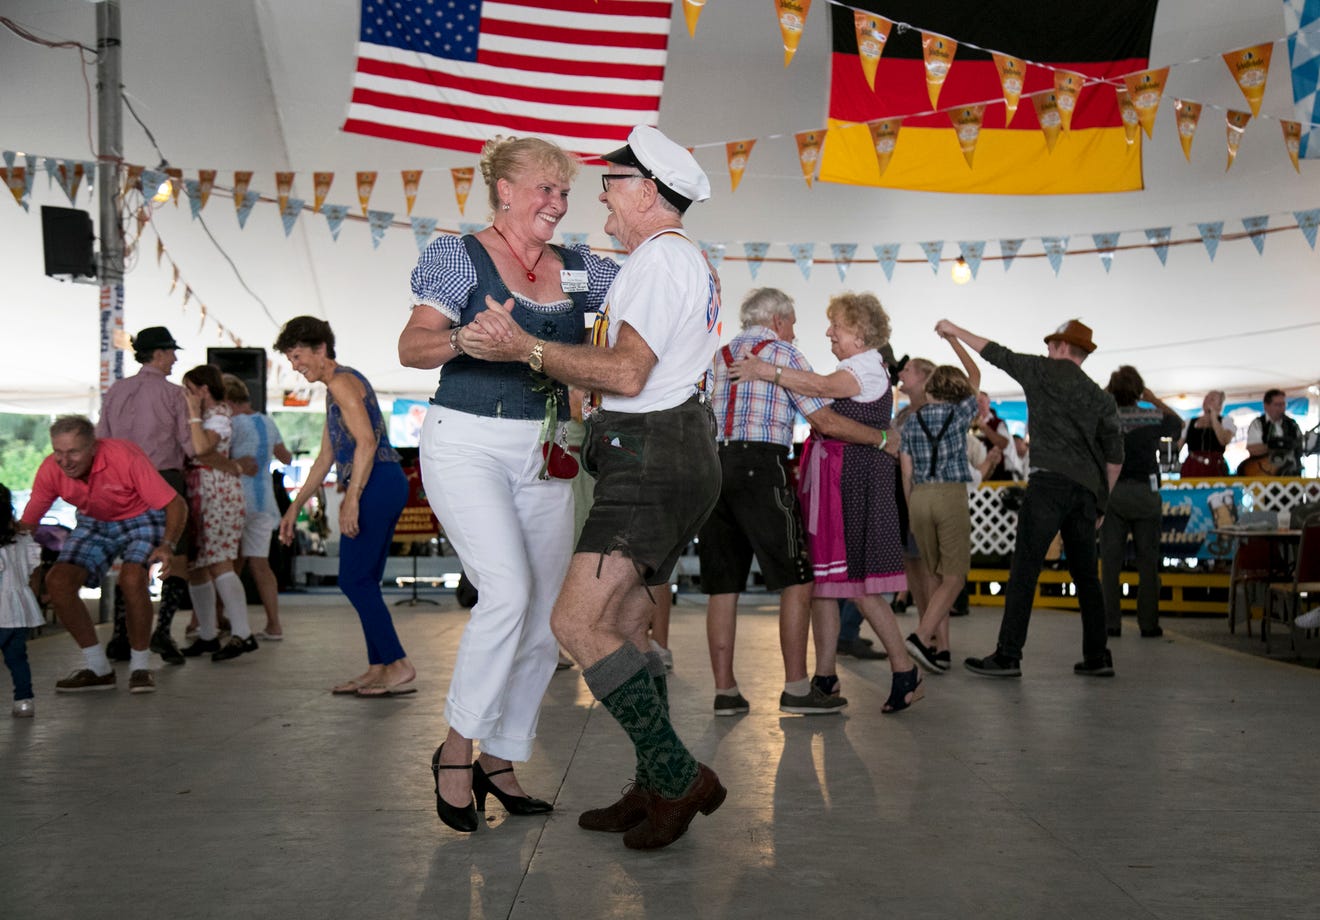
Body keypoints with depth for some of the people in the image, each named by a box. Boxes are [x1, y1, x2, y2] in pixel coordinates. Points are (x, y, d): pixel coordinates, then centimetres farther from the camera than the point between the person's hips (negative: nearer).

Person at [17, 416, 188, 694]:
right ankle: (98, 668, -2)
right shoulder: (50, 470, -17)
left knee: (131, 579, -32)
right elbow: (27, 522, -6)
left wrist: (168, 546, -43)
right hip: (94, 524, 5)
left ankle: (140, 666, -11)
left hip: (141, 519, -5)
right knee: (58, 580, -16)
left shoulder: (124, 457, -31)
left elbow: (176, 504, -27)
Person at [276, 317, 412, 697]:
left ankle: (400, 666, -10)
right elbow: (325, 458, 29)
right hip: (385, 485, 10)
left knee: (354, 580, -9)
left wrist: (351, 498, -23)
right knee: (365, 582, 10)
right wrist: (294, 507, 28)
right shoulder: (333, 390, 25)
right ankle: (378, 668, 12)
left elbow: (366, 441, -19)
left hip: (376, 483, -10)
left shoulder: (342, 381, -6)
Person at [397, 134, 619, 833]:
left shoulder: (577, 269, 12)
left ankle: (499, 759, 18)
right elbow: (410, 347, -8)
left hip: (544, 455, 6)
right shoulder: (461, 257, -1)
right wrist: (464, 339, -29)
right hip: (469, 442, -6)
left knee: (545, 614, 4)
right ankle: (457, 745, -4)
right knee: (508, 591, -21)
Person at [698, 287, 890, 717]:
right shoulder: (784, 353, 5)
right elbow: (826, 422, -1)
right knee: (795, 579, 0)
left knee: (723, 584, 7)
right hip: (760, 464, -6)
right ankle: (796, 688, -2)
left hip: (712, 466, 6)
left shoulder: (719, 356, 22)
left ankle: (724, 690, 7)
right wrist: (881, 438, 9)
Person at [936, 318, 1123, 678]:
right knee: (1085, 575, 11)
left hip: (1050, 481, -6)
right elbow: (1115, 455, 15)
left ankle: (1008, 656, -10)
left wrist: (955, 331, 24)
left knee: (1024, 570, -7)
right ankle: (1097, 657, 12)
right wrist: (1103, 501, 21)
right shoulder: (1101, 397, 18)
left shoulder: (1044, 372, 6)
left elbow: (996, 354, 12)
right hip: (1087, 489, 6)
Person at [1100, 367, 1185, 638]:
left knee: (1110, 559, 4)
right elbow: (1179, 423, 18)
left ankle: (1111, 623, 2)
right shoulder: (1154, 418, -2)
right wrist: (1154, 400, 16)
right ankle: (1148, 623, 5)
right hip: (1146, 493, 0)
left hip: (1112, 492, 0)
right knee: (1148, 560, 5)